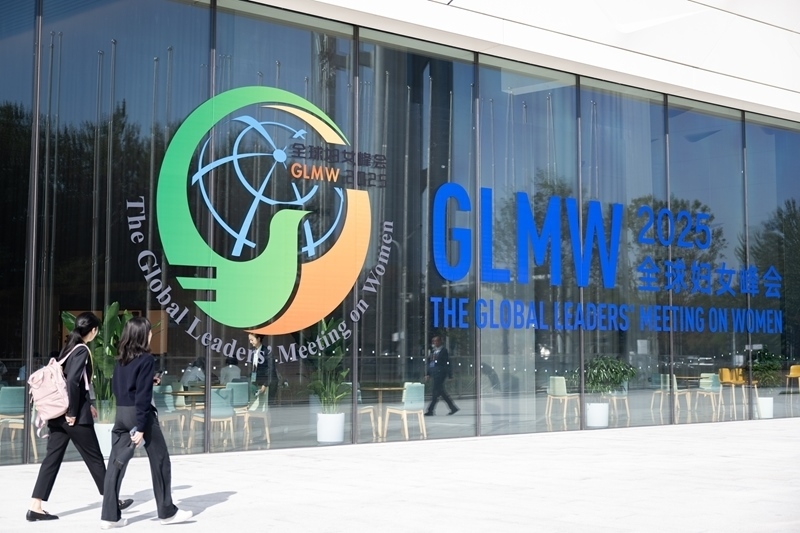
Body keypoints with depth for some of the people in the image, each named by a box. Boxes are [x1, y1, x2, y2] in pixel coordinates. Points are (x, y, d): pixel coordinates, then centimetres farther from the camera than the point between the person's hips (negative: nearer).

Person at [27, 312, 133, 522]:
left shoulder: (69, 347, 12)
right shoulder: (82, 351, -13)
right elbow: (73, 381, -23)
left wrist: (88, 404, 23)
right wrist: (73, 412, -18)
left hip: (59, 413, 8)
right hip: (76, 415, -8)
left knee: (52, 459, 5)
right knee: (94, 458, 6)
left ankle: (35, 507, 2)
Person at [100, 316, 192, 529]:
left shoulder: (121, 359, 10)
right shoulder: (146, 359, -12)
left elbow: (115, 386, 16)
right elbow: (143, 396, -16)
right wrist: (141, 427, -17)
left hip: (121, 413, 7)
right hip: (140, 414, -7)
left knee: (116, 463, 4)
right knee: (160, 461, 7)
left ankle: (109, 516, 2)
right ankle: (167, 512, 15)